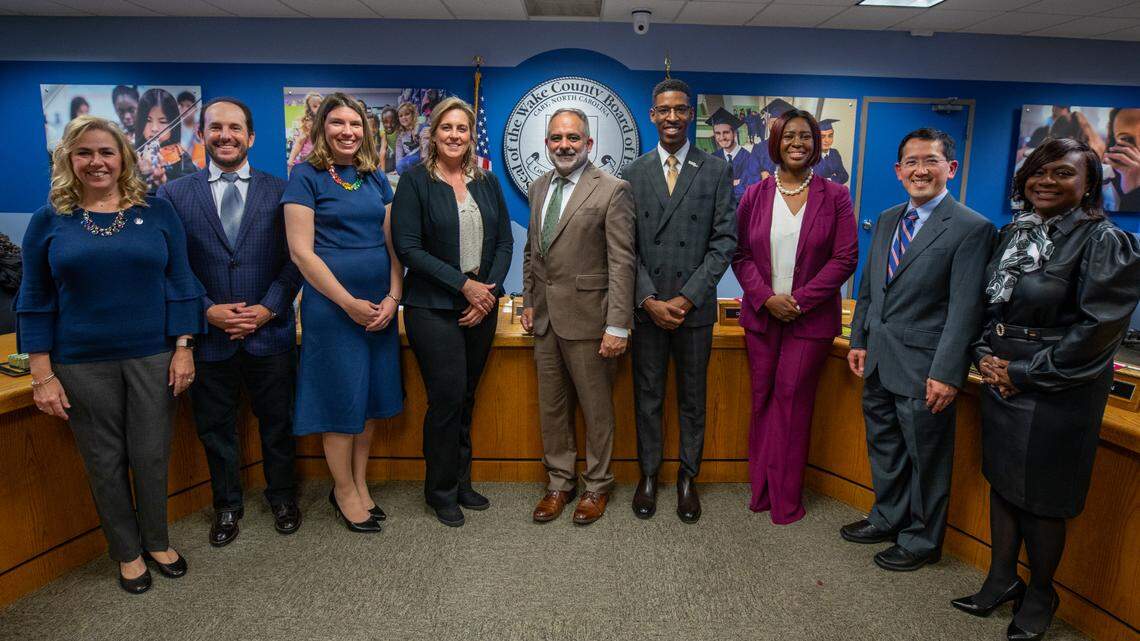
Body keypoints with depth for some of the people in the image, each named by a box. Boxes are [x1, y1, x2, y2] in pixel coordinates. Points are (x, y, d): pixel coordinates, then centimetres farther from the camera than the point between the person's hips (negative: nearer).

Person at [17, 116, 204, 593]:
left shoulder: (157, 211, 1)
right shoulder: (48, 220, 1)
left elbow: (180, 283, 2)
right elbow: (35, 302, 2)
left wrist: (183, 348, -4)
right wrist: (42, 375, -3)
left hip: (153, 357, 0)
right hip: (83, 365, 0)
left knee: (151, 455, 8)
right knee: (105, 461, 10)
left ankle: (157, 541, 30)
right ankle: (127, 551, 29)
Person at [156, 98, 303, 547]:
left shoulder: (279, 191, 1)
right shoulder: (174, 194, 3)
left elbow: (295, 259, -2)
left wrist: (268, 308, -13)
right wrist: (207, 310, -11)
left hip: (270, 331, 0)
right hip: (207, 335, 1)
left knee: (277, 422, 13)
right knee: (215, 426, 14)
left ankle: (282, 496, 34)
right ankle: (227, 505, 34)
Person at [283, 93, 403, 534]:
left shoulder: (376, 178, 10)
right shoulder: (306, 176, -5)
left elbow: (393, 242, 9)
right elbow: (301, 252, -11)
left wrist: (393, 298, -5)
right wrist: (350, 303, -14)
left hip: (380, 307, 5)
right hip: (332, 307, -5)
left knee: (370, 397, 13)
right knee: (341, 400, 4)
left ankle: (359, 483, 29)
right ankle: (344, 492, 22)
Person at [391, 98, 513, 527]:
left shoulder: (487, 183, 10)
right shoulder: (415, 182, -4)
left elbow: (505, 242, 9)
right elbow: (408, 247, -11)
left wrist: (489, 289, -6)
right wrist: (463, 284, -14)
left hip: (481, 305, 5)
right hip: (433, 308, -4)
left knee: (466, 396, 12)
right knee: (448, 397, -4)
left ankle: (461, 482, 27)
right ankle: (441, 490, 16)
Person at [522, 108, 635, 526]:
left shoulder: (612, 191, -10)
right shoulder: (539, 188, 12)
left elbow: (621, 263, -14)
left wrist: (617, 326, -17)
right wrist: (528, 301, 14)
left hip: (587, 318, -6)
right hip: (545, 318, 6)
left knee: (596, 408, 8)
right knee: (552, 407, 14)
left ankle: (596, 486, 26)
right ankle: (559, 483, 30)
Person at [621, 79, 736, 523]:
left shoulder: (717, 171, 1)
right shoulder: (633, 174, 5)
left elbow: (724, 241, -5)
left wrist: (687, 298, -12)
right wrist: (649, 300, -9)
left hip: (695, 307, -1)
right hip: (646, 306, 1)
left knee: (692, 398, 10)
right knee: (647, 396, 10)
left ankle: (688, 477, 25)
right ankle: (648, 474, 25)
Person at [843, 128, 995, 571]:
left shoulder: (971, 228, -12)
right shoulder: (886, 221, 10)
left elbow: (965, 309, -16)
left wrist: (946, 373, -19)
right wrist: (859, 340, 11)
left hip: (923, 369, -7)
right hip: (879, 364, 7)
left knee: (925, 458, 10)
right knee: (884, 448, 21)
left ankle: (921, 540, 28)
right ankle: (888, 518, 41)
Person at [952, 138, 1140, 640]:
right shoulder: (1013, 234, 9)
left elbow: (1100, 327, -15)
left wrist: (1025, 373, -15)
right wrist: (984, 354, -2)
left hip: (1057, 391, -6)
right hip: (1001, 381, 6)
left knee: (1041, 498, 4)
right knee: (1002, 481, 14)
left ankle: (1039, 595, 26)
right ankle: (1002, 580, 31)